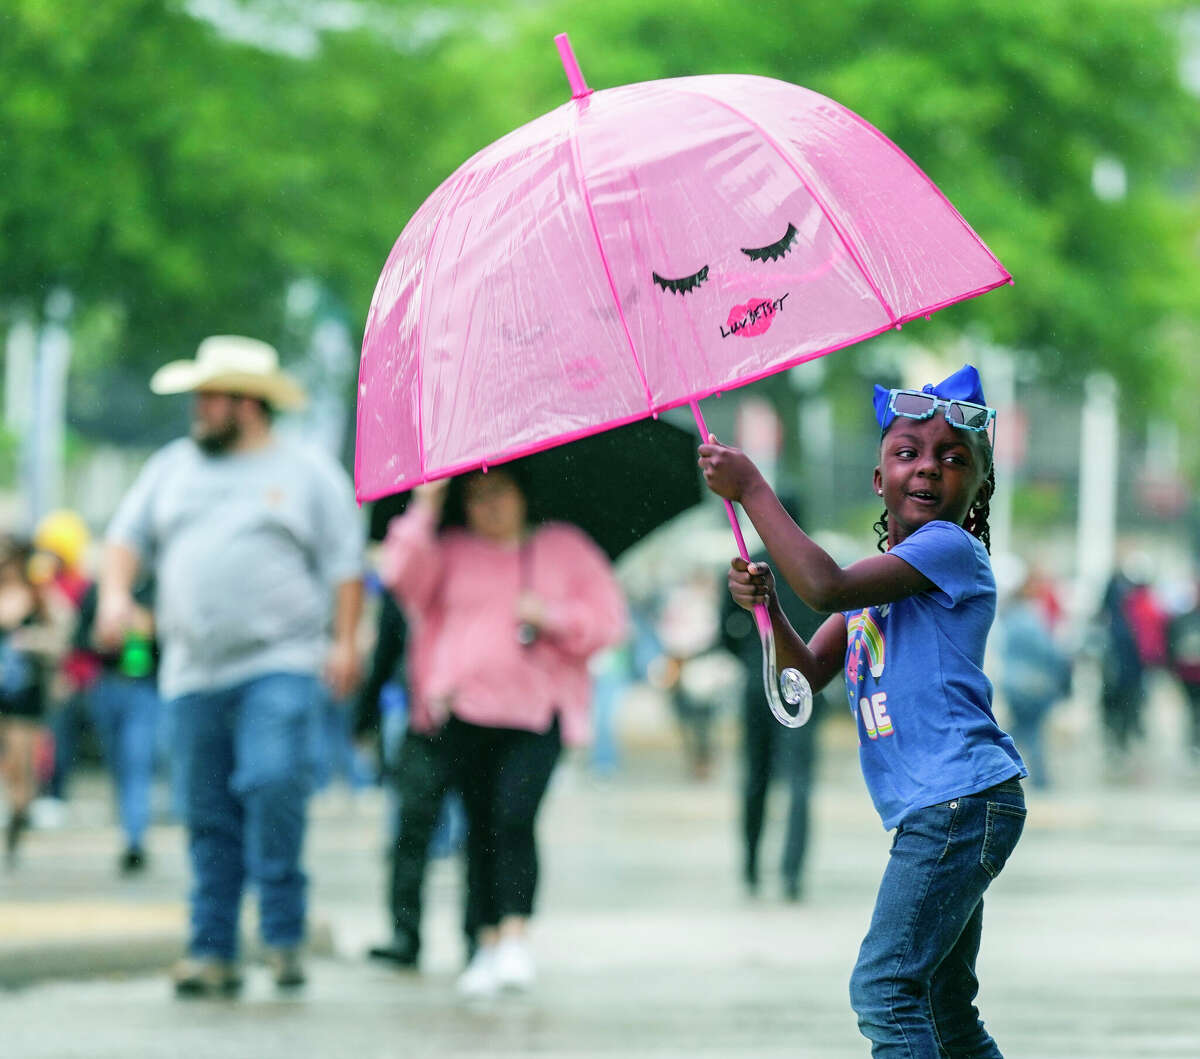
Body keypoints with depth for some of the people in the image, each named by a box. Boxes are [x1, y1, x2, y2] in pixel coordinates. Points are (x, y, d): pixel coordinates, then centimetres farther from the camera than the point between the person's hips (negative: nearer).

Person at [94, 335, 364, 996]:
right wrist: (115, 593, -3)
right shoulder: (172, 468, 18)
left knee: (275, 783, -22)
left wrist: (344, 643, -6)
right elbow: (129, 536, 16)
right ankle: (213, 953, 6)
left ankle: (283, 934, -14)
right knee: (208, 818, 2)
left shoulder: (309, 473, 7)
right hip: (194, 671, 4)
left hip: (279, 666, -4)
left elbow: (345, 564, 4)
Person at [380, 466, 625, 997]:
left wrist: (552, 618, -6)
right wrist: (425, 510, -7)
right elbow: (405, 575, -4)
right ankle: (487, 944, 7)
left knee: (515, 817, -18)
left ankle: (516, 936, -18)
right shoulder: (451, 553, 14)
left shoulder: (565, 549, 13)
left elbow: (608, 618, 10)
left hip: (536, 717, -2)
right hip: (464, 711, 2)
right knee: (481, 828, 2)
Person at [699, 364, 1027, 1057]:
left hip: (963, 799, -10)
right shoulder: (879, 581, 21)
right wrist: (768, 604, -4)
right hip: (931, 812, 10)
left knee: (885, 986, -17)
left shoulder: (951, 548, -8)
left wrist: (752, 490, -14)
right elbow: (812, 671, 15)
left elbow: (827, 586, -20)